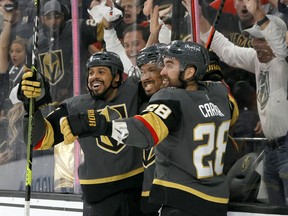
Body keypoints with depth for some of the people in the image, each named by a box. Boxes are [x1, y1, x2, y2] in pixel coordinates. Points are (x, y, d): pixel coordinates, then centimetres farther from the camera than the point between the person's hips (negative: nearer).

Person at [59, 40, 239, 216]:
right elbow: (230, 115, 29)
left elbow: (146, 130, -37)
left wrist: (100, 125, -48)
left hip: (182, 201, -8)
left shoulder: (172, 99, -17)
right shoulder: (219, 93, 4)